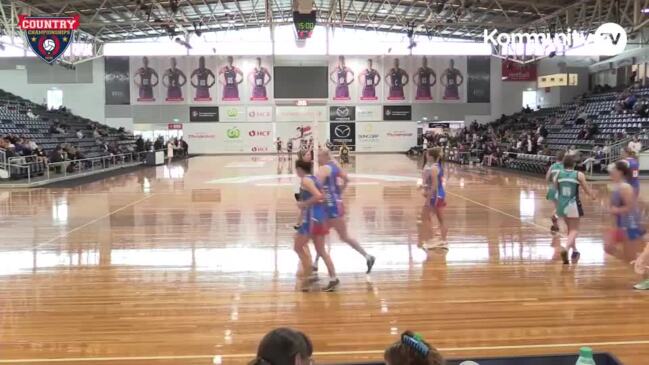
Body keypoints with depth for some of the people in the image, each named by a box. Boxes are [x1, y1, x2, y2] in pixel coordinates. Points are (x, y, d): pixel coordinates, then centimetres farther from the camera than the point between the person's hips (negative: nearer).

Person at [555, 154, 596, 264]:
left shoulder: (558, 174, 0)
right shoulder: (579, 175, -7)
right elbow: (586, 189, 2)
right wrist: (592, 196, 23)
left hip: (561, 204, 4)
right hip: (573, 205, -4)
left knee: (570, 228, 23)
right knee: (574, 230, 0)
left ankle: (574, 251, 32)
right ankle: (566, 248, -25)